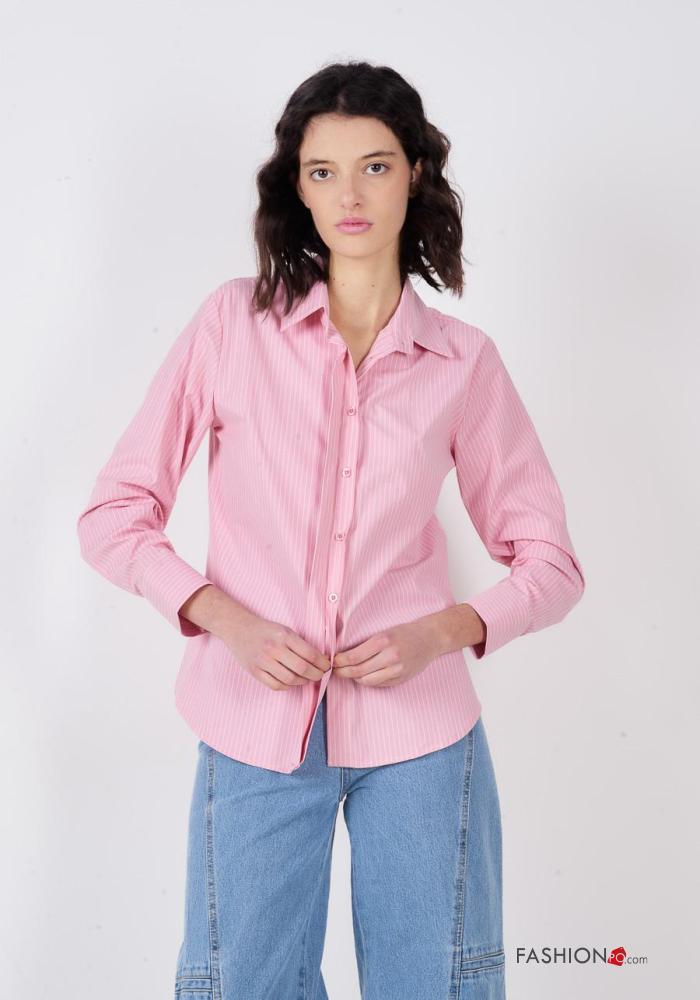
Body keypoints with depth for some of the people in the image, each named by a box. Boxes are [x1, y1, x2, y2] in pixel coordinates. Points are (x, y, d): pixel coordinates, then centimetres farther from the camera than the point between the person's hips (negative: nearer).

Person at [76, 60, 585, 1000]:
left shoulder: (464, 361, 0)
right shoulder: (235, 321, -2)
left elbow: (550, 561, 5)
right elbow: (113, 514, 0)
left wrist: (442, 633, -12)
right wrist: (229, 622, -14)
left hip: (417, 728, 1)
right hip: (257, 726, 0)